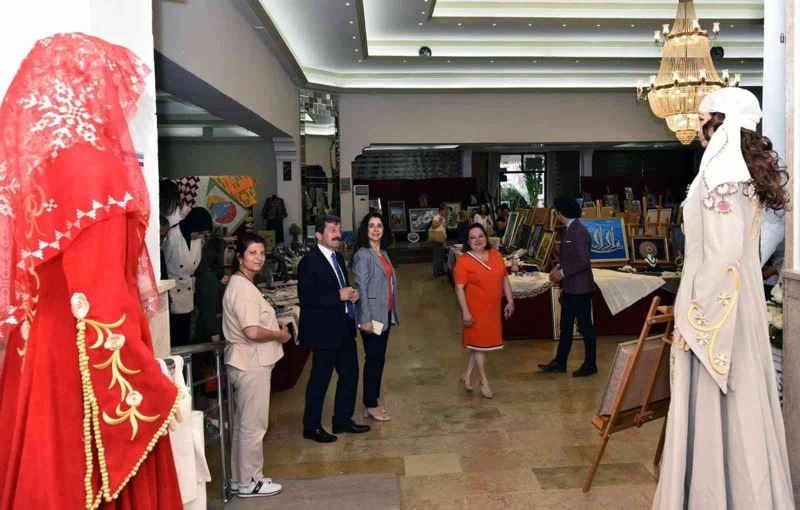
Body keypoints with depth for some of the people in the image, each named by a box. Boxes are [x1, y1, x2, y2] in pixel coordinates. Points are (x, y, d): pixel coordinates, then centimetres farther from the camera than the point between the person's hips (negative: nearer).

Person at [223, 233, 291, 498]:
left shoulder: (241, 284, 13)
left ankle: (239, 477, 30)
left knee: (243, 423, 18)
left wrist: (275, 324, 8)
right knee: (253, 425, 1)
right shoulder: (243, 288, -20)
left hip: (248, 362, 11)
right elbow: (252, 331, -29)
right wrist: (279, 335, -12)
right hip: (251, 364, -11)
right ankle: (250, 482, 14)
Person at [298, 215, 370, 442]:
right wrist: (339, 296, -23)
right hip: (324, 330, -9)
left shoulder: (337, 258, 12)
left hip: (343, 328, 9)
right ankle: (311, 427, 20)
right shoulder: (309, 261, -16)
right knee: (320, 379, 4)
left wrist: (351, 294, 0)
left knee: (350, 374, 15)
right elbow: (306, 297, -23)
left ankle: (343, 420, 31)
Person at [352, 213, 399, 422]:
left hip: (385, 314, 8)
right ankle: (370, 405, 12)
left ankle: (372, 401, 24)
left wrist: (392, 312, 13)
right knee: (373, 359, 0)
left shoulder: (383, 253, 11)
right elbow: (361, 288, -17)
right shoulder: (362, 255, -13)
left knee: (379, 359, 13)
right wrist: (365, 319, -20)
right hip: (372, 316, -8)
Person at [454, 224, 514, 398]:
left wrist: (510, 301, 7)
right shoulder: (463, 261, -14)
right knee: (479, 344, 5)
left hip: (493, 309, 6)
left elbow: (504, 279, 11)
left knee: (482, 343, 14)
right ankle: (484, 382, 19)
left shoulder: (496, 255, 3)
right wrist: (465, 312, -19)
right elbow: (459, 288, -15)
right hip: (476, 309, -6)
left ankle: (467, 375, 30)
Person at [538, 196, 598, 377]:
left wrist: (563, 273, -18)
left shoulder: (579, 231, -19)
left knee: (585, 325, 3)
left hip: (580, 287, -10)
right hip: (569, 287, 10)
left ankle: (590, 364, 16)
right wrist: (559, 267, 5)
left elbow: (584, 261, -23)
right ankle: (560, 362, 24)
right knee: (565, 325, 15)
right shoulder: (569, 230, 10)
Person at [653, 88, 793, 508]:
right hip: (737, 305, 10)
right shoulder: (744, 172, 13)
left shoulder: (721, 175, -17)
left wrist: (692, 316, -18)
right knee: (739, 405, 16)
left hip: (715, 306, -10)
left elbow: (722, 255, -23)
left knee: (713, 410, 1)